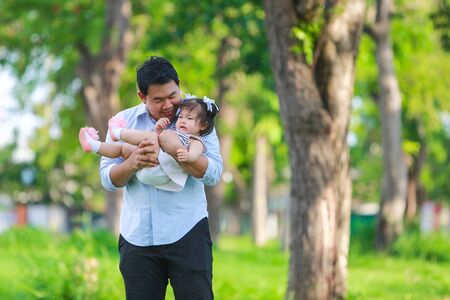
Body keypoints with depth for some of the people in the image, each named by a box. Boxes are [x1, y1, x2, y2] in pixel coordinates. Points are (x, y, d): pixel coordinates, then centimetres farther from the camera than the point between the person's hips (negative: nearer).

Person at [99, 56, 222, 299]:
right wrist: (132, 163, -20)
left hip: (187, 233, -2)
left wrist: (176, 150, -24)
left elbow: (213, 174, -11)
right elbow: (108, 179, 1)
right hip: (137, 235, 2)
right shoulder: (124, 121, 8)